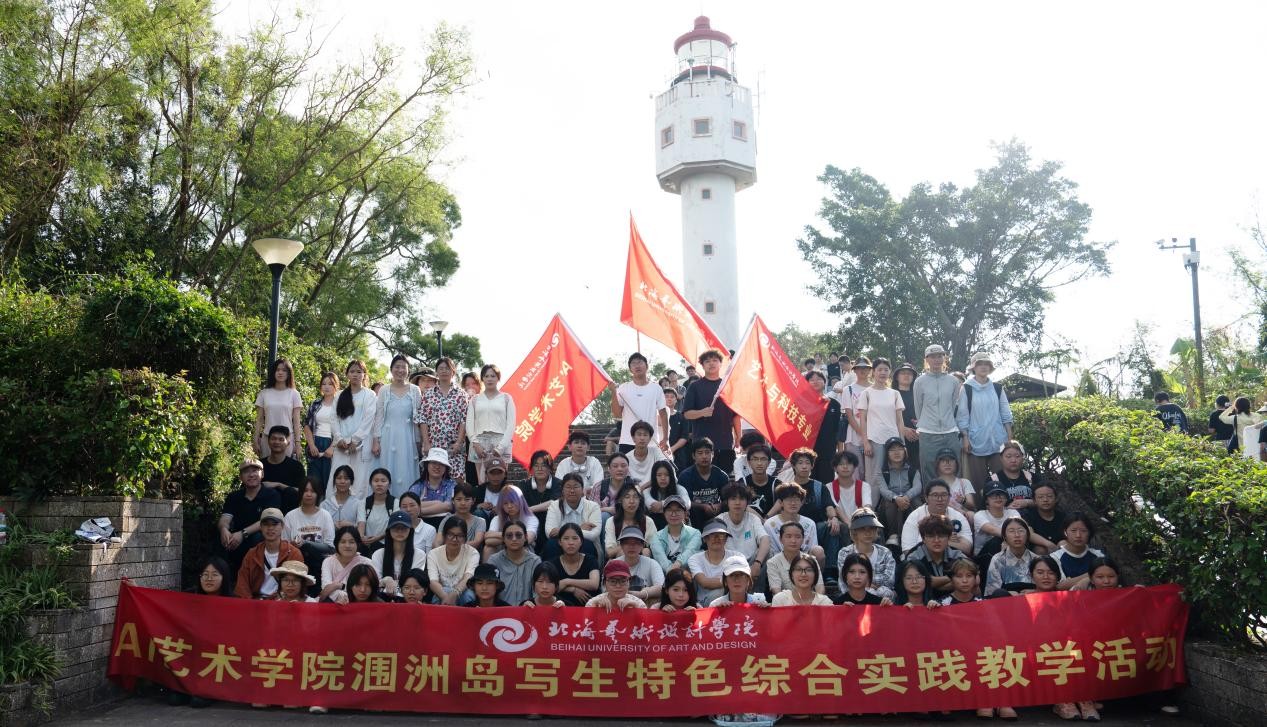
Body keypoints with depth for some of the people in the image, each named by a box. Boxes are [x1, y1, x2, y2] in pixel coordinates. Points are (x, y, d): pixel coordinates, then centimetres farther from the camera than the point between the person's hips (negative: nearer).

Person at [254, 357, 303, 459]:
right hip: (267, 438, 1)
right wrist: (256, 440, 4)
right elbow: (259, 420, 8)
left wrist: (297, 442, -2)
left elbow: (296, 421, 3)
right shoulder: (264, 393, 7)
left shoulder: (294, 394, 4)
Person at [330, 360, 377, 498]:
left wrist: (354, 441, -10)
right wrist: (339, 439, -4)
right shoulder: (340, 395, 17)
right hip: (341, 446, 3)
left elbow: (368, 420, -4)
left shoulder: (370, 395, 5)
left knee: (360, 480, -7)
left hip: (361, 445, -3)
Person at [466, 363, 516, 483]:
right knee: (482, 481, -3)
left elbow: (511, 425, 2)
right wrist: (475, 443, -8)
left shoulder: (506, 398, 8)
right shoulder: (475, 399, 14)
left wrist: (501, 447, -9)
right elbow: (469, 423, 7)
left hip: (500, 442, -1)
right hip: (480, 443, 2)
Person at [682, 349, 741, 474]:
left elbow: (736, 415, 13)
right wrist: (702, 412, -20)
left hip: (726, 442, 2)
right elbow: (686, 413, -1)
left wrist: (739, 437, 6)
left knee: (726, 476, 3)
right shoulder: (695, 387, 5)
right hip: (702, 442, -2)